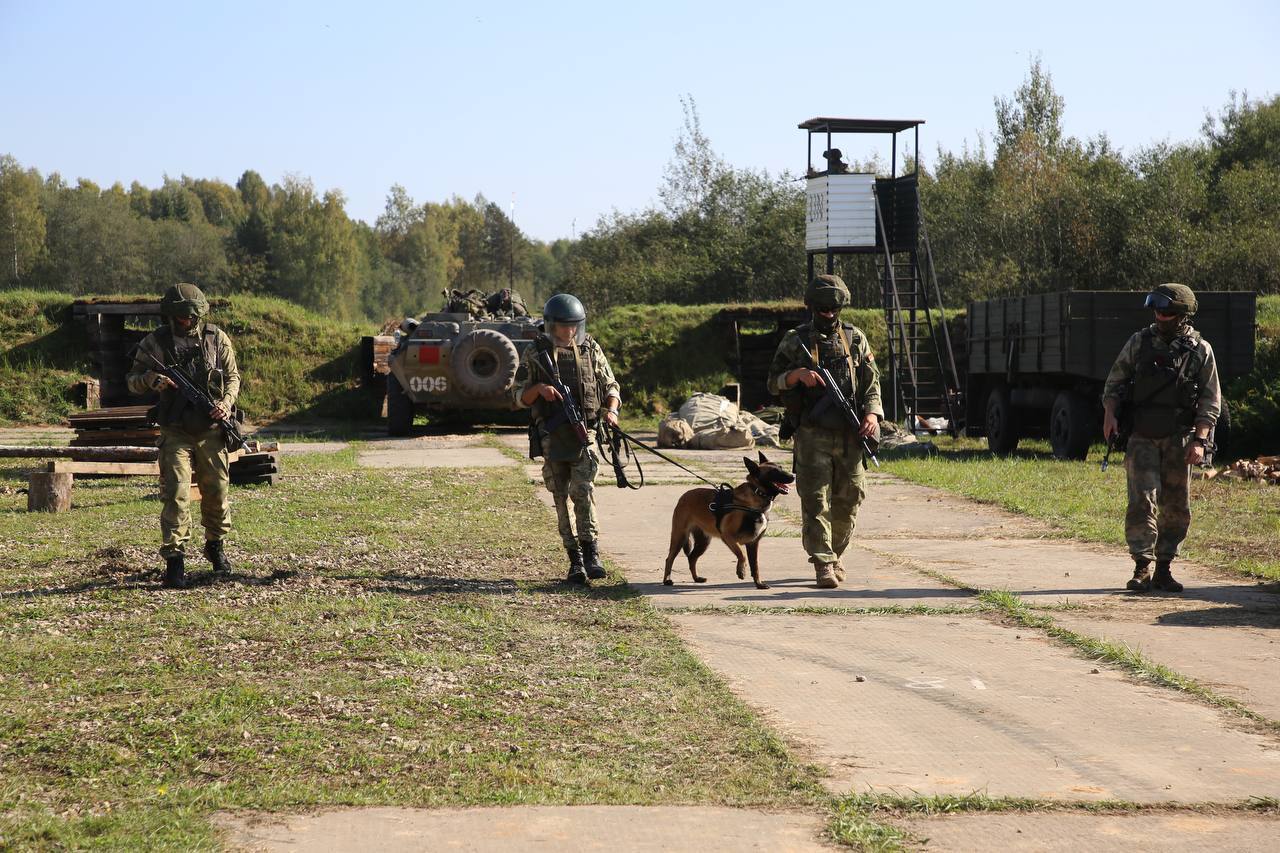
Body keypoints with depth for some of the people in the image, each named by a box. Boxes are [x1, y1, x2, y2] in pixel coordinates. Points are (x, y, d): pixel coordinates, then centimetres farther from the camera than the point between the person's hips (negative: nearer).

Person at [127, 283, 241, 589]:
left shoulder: (217, 339, 2)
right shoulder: (155, 342, -1)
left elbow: (233, 376, 11)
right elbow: (132, 381, 3)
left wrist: (226, 403, -8)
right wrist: (151, 379, -19)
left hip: (211, 429, 2)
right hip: (176, 432, -2)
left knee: (217, 491, 10)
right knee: (176, 493, -11)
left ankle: (216, 546, 32)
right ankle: (174, 558, -9)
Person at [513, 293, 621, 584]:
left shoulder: (591, 350, 9)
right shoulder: (535, 354, 6)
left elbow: (611, 386, 16)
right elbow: (519, 397, 8)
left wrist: (612, 410, -4)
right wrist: (538, 388, -13)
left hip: (585, 432, -1)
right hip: (552, 436, 1)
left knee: (583, 490, -17)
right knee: (562, 498, 2)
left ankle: (591, 553, -14)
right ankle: (575, 561, 8)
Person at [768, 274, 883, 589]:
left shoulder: (855, 339, 11)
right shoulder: (795, 341, 5)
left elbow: (872, 382, 12)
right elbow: (773, 383, 5)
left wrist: (872, 413, -5)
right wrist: (798, 374, -14)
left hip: (850, 435, 3)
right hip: (813, 435, -3)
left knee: (848, 500, 8)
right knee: (816, 500, -8)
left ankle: (835, 555, 25)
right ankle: (823, 564, -7)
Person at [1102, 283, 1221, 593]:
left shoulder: (1201, 350, 1)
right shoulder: (1140, 342, 3)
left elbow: (1210, 401, 1)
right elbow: (1115, 381, 10)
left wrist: (1200, 440, -9)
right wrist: (1110, 413, -7)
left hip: (1178, 439, 1)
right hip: (1142, 436, 0)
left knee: (1176, 508, 4)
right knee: (1142, 501, -11)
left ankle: (1163, 569, 14)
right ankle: (1142, 568, -7)